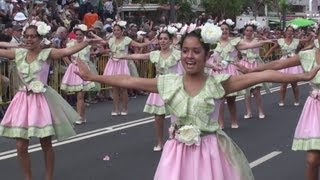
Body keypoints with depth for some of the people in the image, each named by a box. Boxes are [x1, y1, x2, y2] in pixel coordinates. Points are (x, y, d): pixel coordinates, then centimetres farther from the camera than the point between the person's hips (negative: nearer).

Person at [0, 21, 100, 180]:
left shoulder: (46, 53, -8)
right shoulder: (19, 53, 5)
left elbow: (67, 51, -21)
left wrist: (87, 42, -34)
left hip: (42, 100, -4)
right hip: (23, 99, 4)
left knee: (46, 144, 5)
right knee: (21, 146, 4)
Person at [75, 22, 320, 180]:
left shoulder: (219, 83, -8)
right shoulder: (168, 82, -1)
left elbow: (261, 76, -14)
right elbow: (128, 81, 2)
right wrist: (92, 76, 3)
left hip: (210, 152, -2)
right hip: (179, 153, 2)